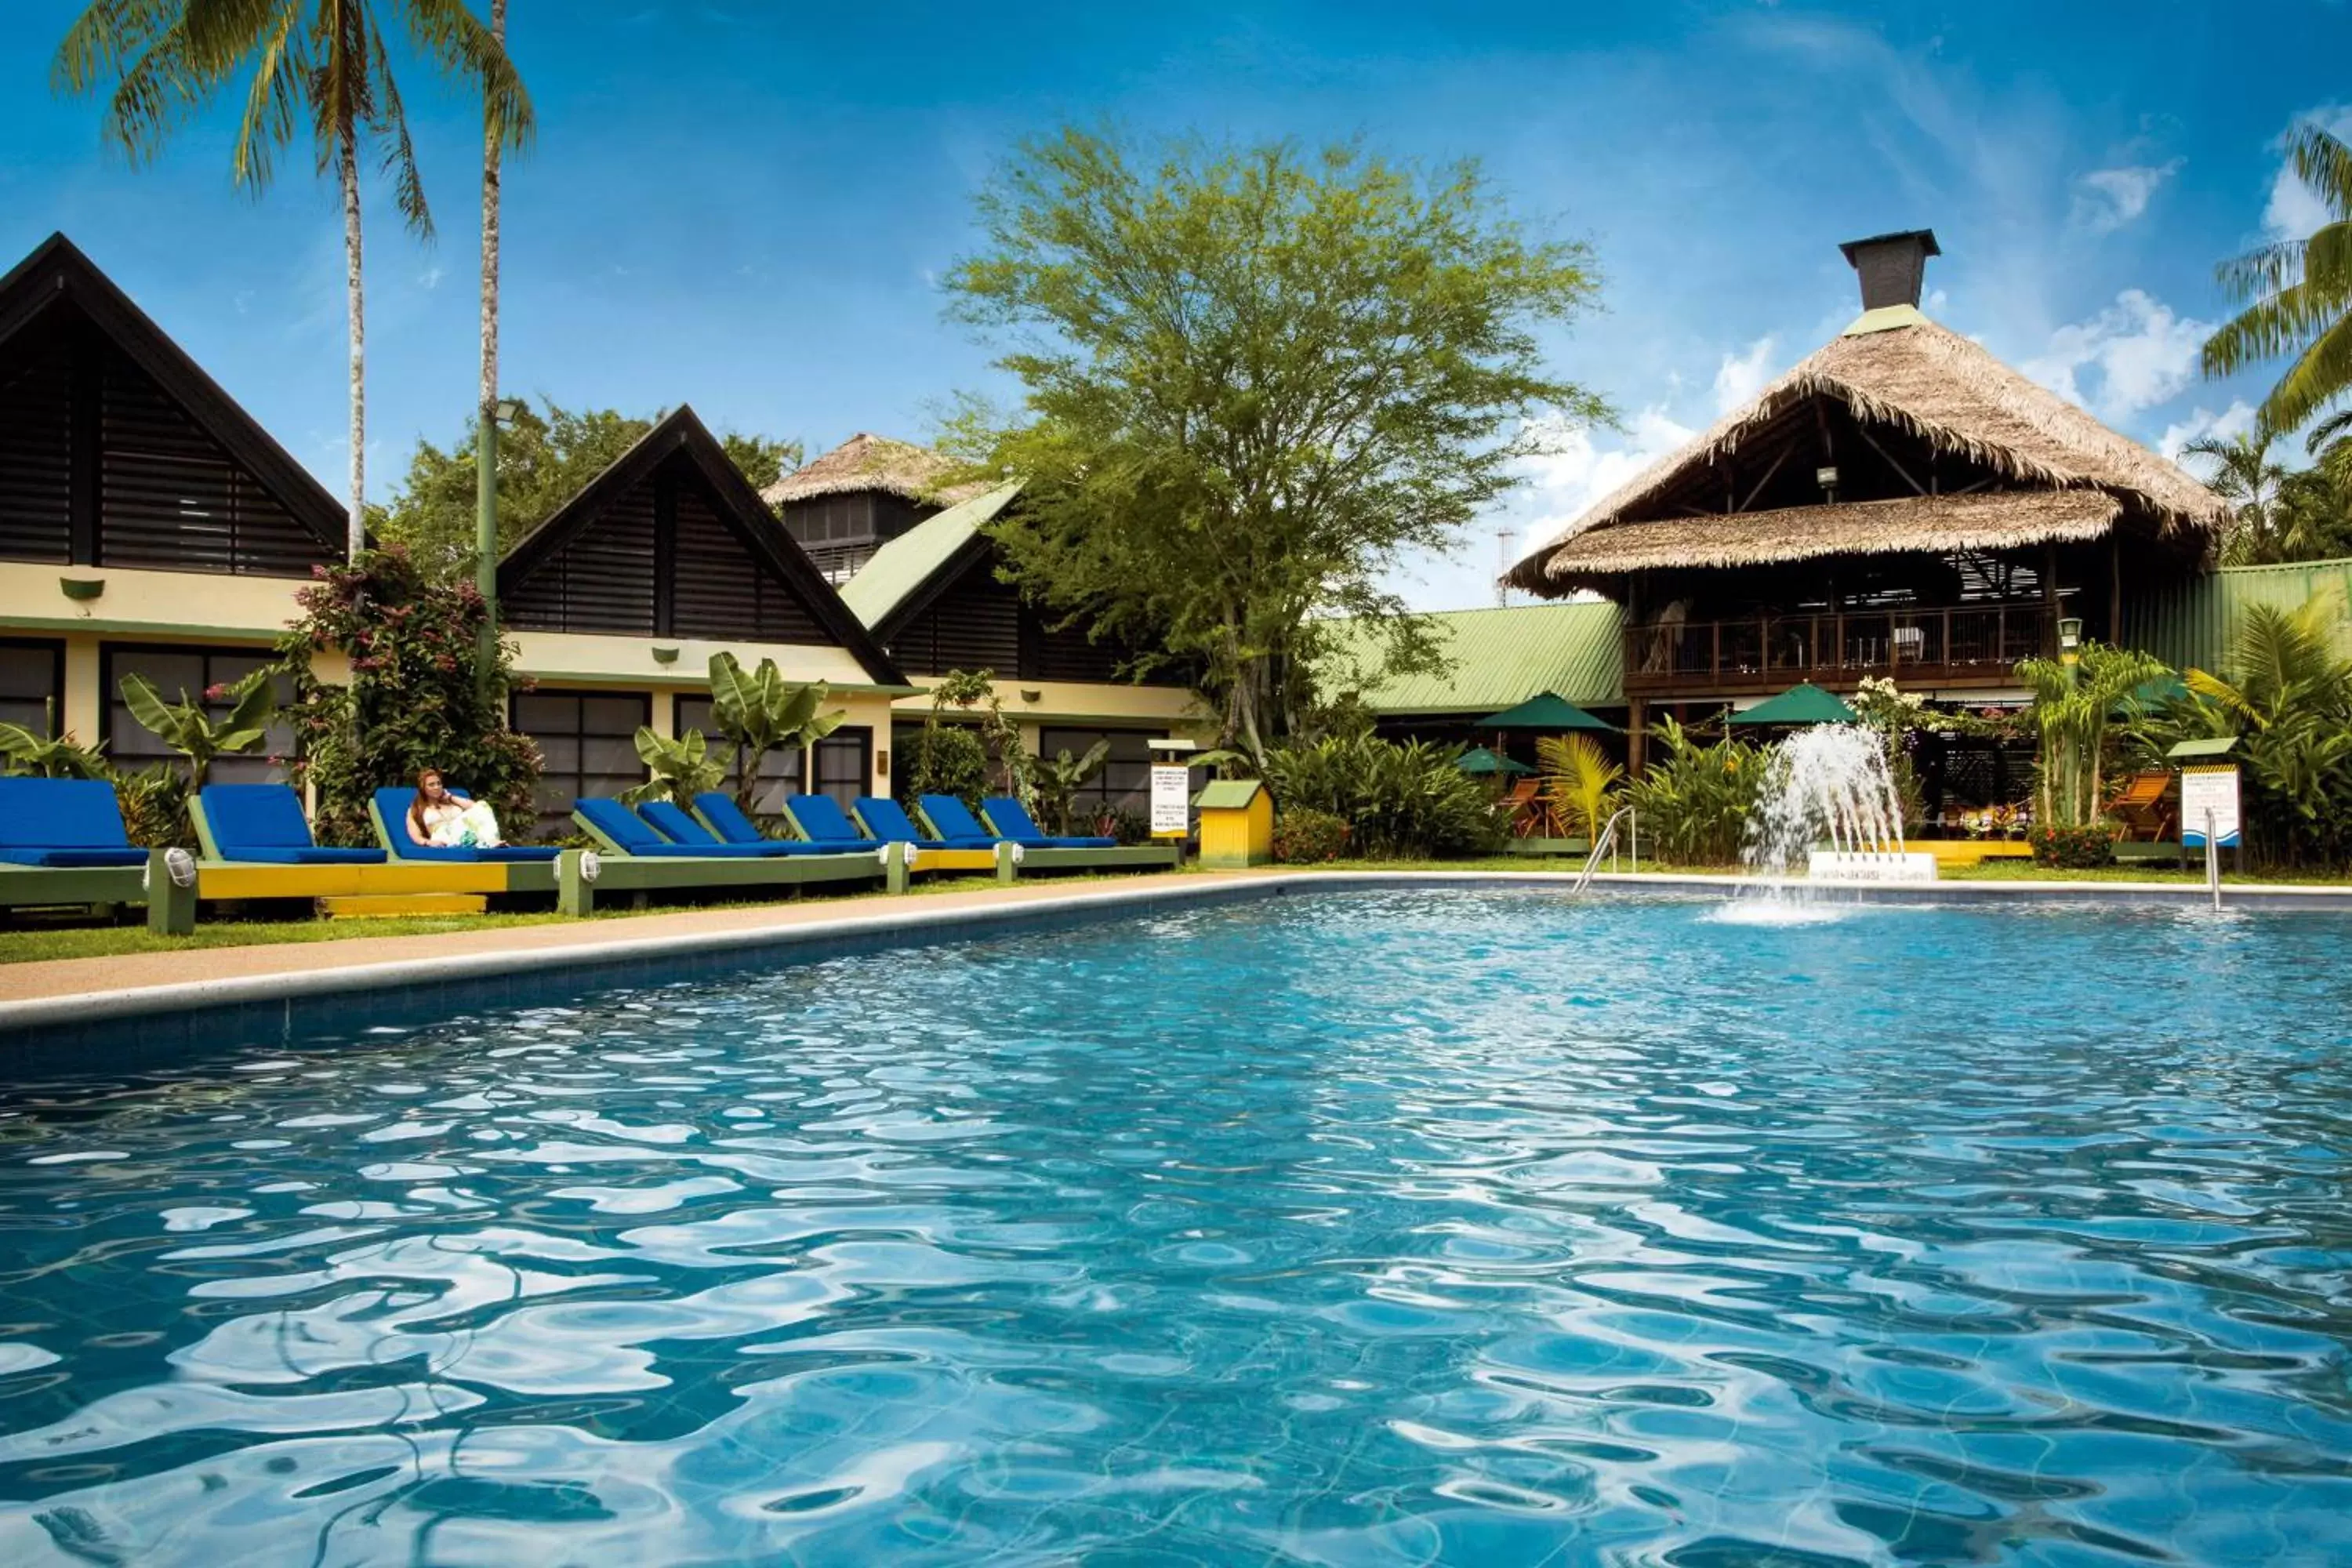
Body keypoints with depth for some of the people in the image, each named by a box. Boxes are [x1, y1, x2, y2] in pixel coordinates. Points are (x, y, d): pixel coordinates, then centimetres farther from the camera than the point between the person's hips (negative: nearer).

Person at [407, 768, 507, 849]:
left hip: (467, 836, 4)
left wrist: (450, 797, 18)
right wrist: (429, 842, -17)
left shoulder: (452, 801, 32)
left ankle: (491, 842, -49)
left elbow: (475, 807, 12)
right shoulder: (416, 809, 22)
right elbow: (416, 837, 5)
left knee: (482, 806, -23)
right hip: (445, 840, -4)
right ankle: (488, 844, -58)